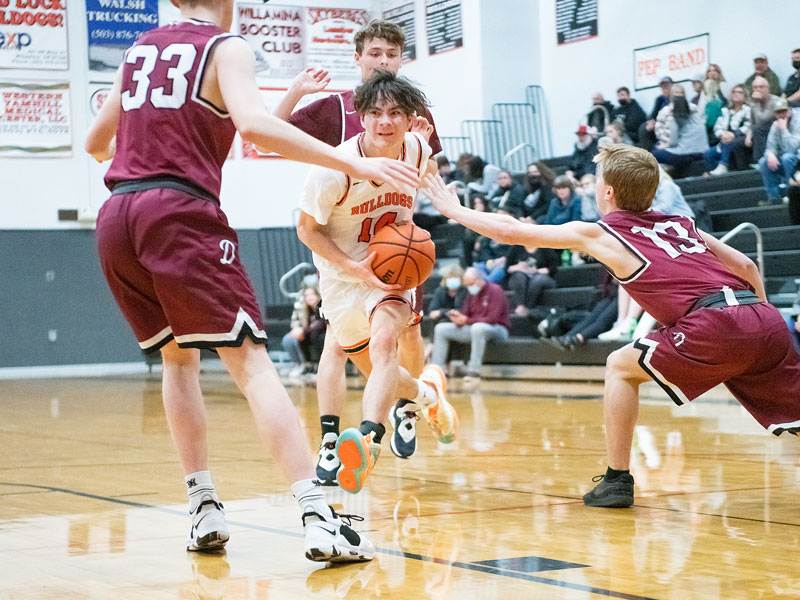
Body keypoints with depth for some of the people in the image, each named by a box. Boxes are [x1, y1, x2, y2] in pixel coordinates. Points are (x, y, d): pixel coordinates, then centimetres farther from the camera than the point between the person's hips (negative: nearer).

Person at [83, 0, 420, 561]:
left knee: (178, 358, 21)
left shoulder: (141, 48, 21)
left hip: (116, 218, 6)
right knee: (250, 362, -9)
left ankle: (205, 509, 16)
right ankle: (319, 518, -19)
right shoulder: (226, 48, 3)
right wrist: (352, 163, -17)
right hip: (182, 213, -6)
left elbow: (97, 143, 29)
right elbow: (253, 124, -17)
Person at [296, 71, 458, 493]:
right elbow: (307, 228, -14)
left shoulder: (417, 151, -13)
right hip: (343, 274, 0)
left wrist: (409, 229, 1)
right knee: (376, 372, 14)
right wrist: (353, 267, -25)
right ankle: (428, 392, 48)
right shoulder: (335, 169, -26)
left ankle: (367, 441, -44)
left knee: (383, 341, -30)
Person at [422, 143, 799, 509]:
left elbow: (510, 232, 19)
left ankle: (617, 480, 15)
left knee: (621, 366, 15)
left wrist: (453, 209, 31)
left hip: (716, 322, -6)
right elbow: (745, 265, 27)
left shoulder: (599, 234, 13)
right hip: (765, 316, 6)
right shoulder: (679, 223, 29)